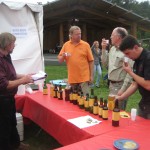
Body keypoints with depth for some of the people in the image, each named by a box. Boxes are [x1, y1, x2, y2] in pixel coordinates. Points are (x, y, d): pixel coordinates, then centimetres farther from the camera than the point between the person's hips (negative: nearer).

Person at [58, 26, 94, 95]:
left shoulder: (85, 45, -1)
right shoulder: (66, 45, 6)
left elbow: (91, 61, 1)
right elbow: (60, 60, 10)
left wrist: (91, 76, -2)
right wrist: (63, 56, -12)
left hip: (84, 78, -2)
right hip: (72, 78, 3)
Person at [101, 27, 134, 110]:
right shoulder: (112, 48, 10)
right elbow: (105, 63, 17)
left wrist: (123, 89, -21)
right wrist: (104, 49, 7)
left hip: (120, 85, -8)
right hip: (111, 84, 8)